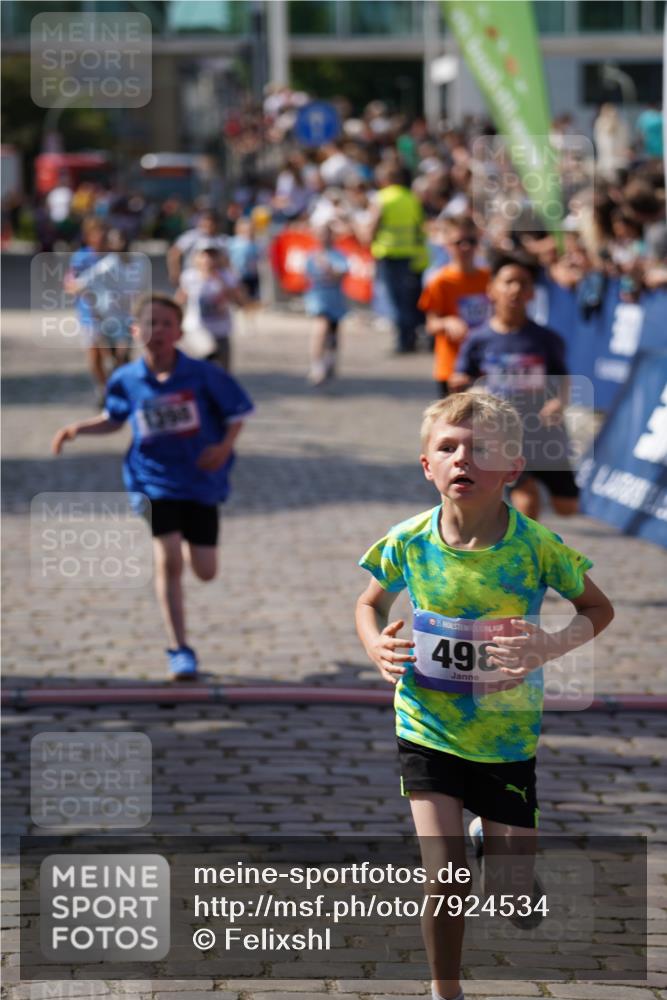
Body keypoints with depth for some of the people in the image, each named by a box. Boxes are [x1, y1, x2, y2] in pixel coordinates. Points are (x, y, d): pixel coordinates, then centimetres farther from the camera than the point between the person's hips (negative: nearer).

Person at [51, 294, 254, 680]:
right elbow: (114, 419, 13)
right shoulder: (127, 381, -5)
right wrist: (77, 428, -1)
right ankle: (180, 650, -4)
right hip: (154, 481, 0)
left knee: (205, 572, 5)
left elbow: (238, 412, -1)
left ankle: (188, 541, 44)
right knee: (168, 560, -14)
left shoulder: (202, 374, -11)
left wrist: (224, 446, -17)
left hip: (201, 480, 0)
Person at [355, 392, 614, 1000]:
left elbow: (599, 609, -3)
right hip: (430, 729, 0)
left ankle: (500, 841, 43)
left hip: (508, 737, 0)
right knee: (446, 879, -10)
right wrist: (377, 647, -13)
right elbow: (370, 605, 9)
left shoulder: (535, 545, -16)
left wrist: (554, 647, -22)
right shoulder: (409, 541, -10)